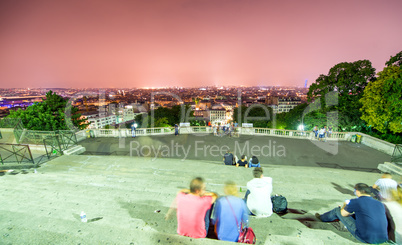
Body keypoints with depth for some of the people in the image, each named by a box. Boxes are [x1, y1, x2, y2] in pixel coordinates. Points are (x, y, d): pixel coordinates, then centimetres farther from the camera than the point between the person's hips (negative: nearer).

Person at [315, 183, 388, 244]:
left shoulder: (356, 202, -13)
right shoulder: (380, 204, 4)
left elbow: (343, 214, 3)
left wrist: (345, 205, 26)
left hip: (366, 239, -6)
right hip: (383, 239, 6)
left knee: (337, 210, 8)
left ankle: (321, 217, 35)